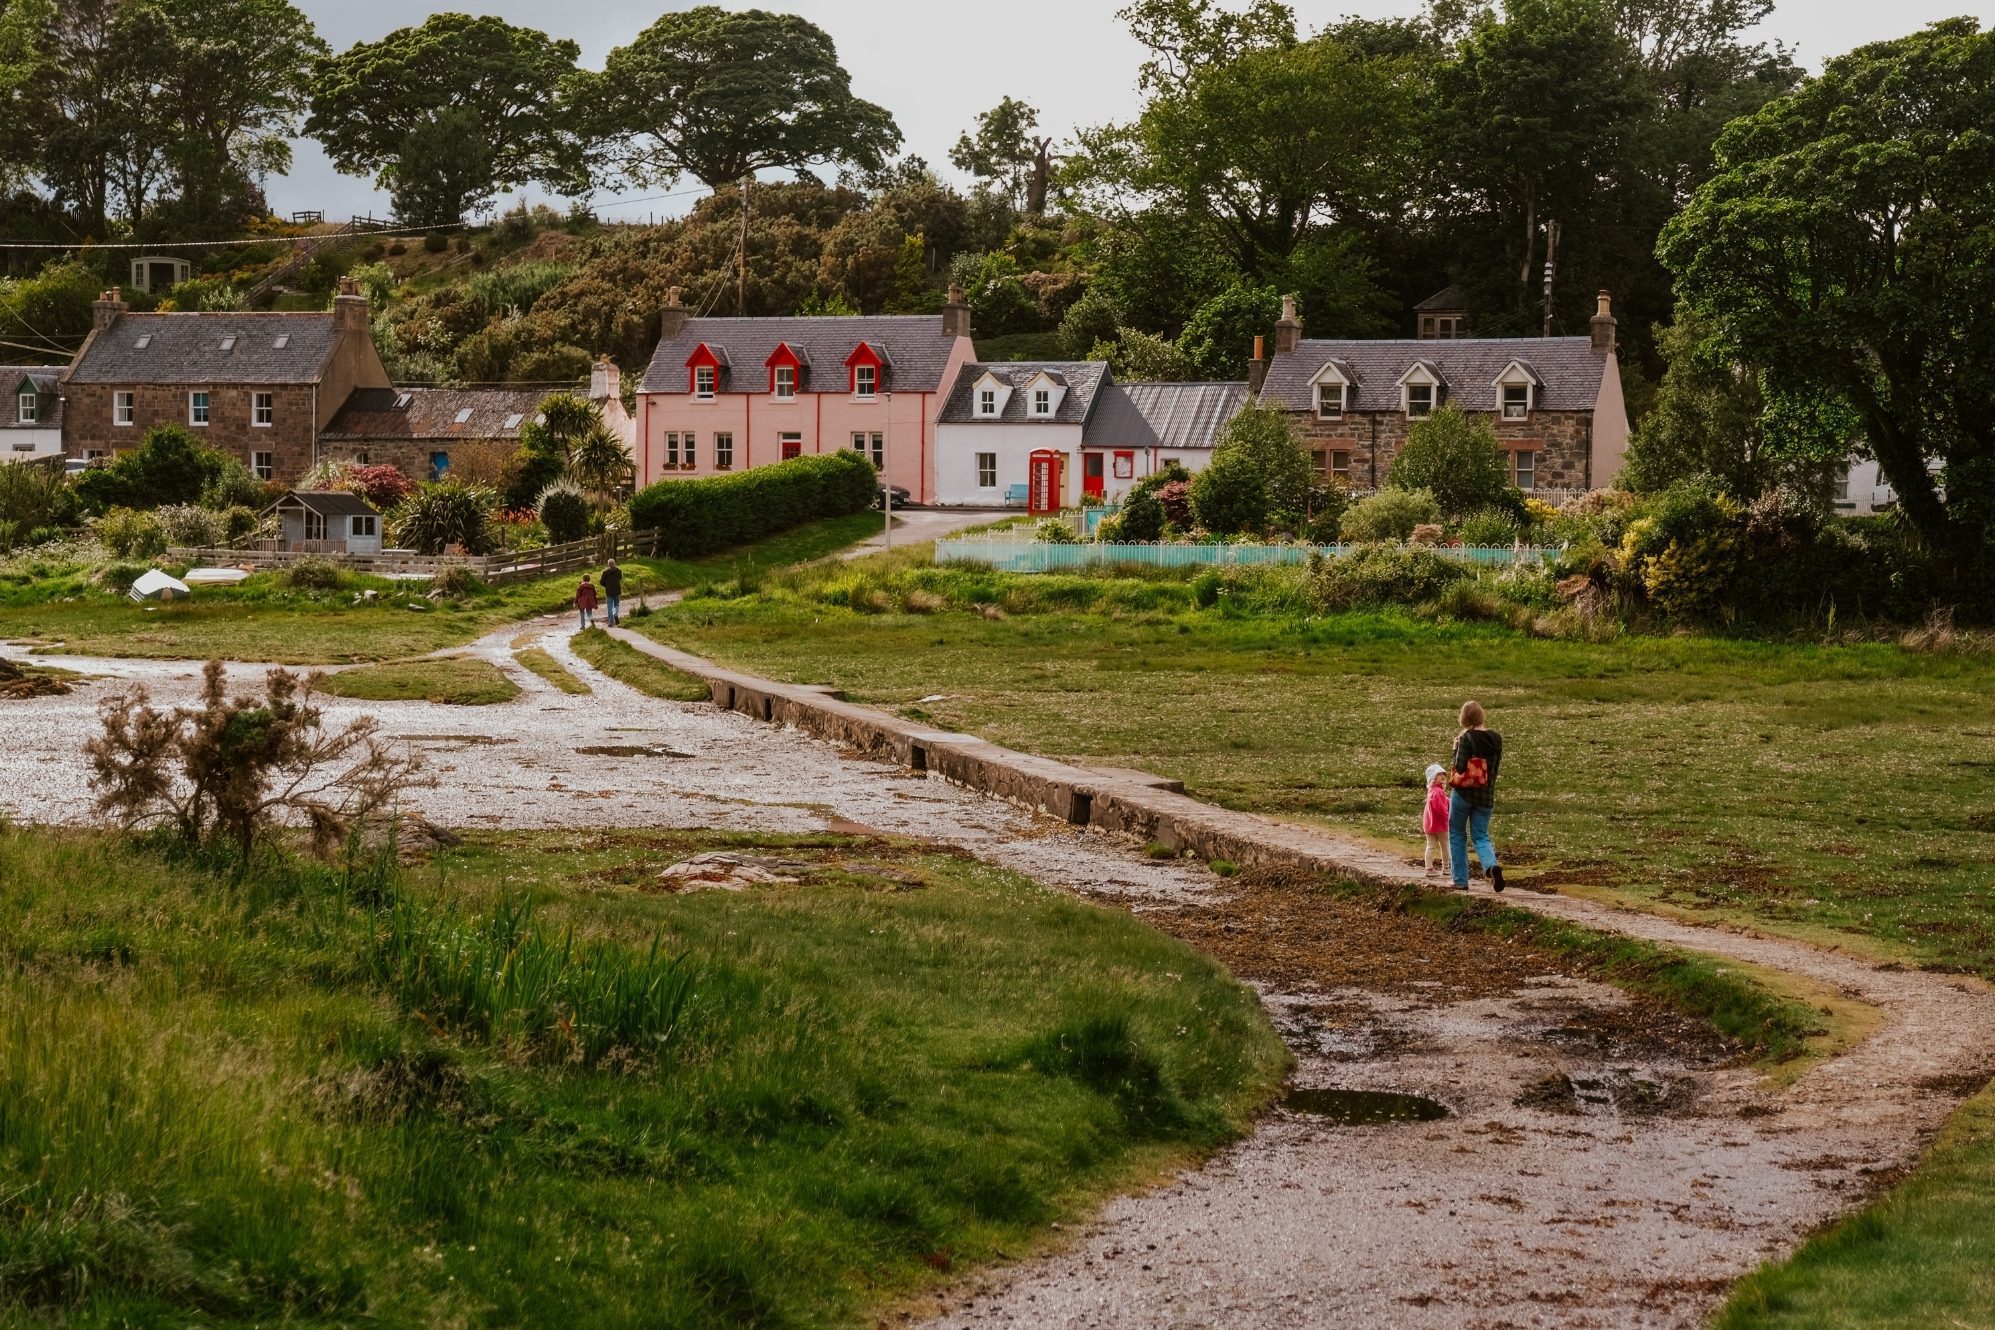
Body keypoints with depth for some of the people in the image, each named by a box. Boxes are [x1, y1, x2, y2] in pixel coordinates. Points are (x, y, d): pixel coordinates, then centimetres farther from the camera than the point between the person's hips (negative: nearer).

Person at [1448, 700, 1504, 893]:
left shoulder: (1467, 738, -13)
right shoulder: (1496, 739, 3)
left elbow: (1460, 767, -16)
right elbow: (1496, 765, 11)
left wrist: (1456, 748, -3)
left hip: (1464, 793, -4)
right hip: (1486, 795, 4)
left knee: (1457, 835, 12)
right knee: (1481, 836, 10)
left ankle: (1461, 880, 11)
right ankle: (1492, 865, -20)